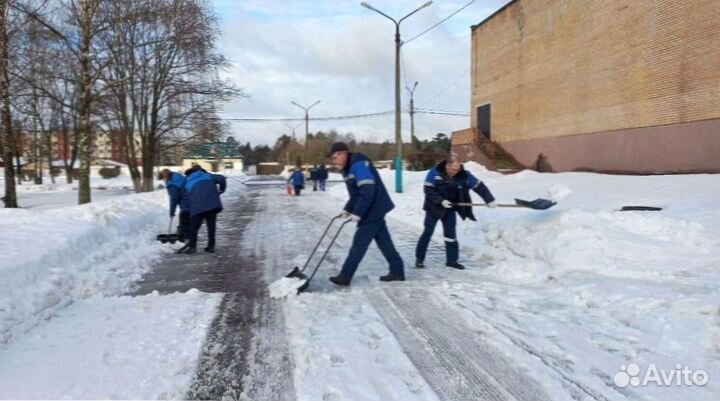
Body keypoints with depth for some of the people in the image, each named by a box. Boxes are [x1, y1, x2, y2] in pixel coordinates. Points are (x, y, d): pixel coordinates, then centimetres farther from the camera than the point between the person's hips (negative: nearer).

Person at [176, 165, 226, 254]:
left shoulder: (187, 182, 18)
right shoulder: (207, 176, 18)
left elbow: (189, 197, 14)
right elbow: (221, 179, 7)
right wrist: (221, 190, 22)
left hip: (197, 207, -1)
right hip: (212, 204, 2)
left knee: (194, 227, 8)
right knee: (211, 226, 11)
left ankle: (192, 246, 3)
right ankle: (211, 246, 13)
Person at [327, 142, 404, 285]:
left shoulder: (358, 164, -20)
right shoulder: (349, 167, 13)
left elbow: (368, 190, -27)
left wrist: (357, 213, -26)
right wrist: (348, 209, 12)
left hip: (373, 209, -10)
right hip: (374, 209, 10)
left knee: (359, 243, -5)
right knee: (383, 241, 12)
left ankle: (345, 275, 1)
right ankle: (397, 271, 19)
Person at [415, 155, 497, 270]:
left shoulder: (464, 175, -11)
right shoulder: (435, 173, -20)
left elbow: (479, 187, -5)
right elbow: (428, 190, -19)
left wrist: (490, 200, -7)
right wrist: (441, 201, -25)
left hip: (450, 209, 3)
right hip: (434, 208, -3)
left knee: (450, 234, 4)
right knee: (428, 232, -1)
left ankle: (452, 260, 14)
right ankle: (419, 259, 10)